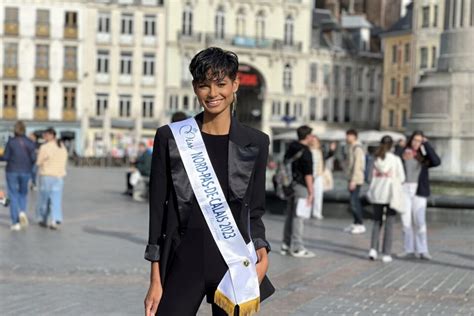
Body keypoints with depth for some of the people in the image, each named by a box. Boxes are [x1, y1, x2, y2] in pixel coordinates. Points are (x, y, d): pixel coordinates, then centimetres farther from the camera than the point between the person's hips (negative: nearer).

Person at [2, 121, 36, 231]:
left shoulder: (11, 141, -9)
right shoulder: (29, 142, -4)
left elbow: (6, 157, -9)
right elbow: (33, 158, -6)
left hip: (12, 171, -2)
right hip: (25, 172, 2)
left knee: (13, 196, 5)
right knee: (23, 193, 22)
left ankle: (15, 223, 1)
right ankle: (22, 212, -5)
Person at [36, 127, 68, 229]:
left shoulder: (45, 147, -12)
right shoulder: (62, 147, 8)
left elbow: (39, 162, -6)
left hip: (47, 176, -4)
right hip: (59, 176, 4)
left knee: (44, 198, 11)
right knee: (56, 199, 2)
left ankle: (43, 220, 22)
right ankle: (55, 221, -10)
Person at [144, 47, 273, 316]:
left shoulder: (255, 143, 4)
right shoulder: (170, 138, 0)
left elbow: (254, 211, 11)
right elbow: (158, 210, 2)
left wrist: (261, 250, -9)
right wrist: (156, 280, -1)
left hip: (234, 264, 1)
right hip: (184, 263, -1)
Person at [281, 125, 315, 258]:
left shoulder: (291, 148, 11)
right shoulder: (305, 152, -15)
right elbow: (308, 174, -17)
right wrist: (311, 192, -15)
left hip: (291, 185, 9)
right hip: (301, 186, -9)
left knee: (290, 216, 14)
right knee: (298, 217, -6)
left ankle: (286, 245, 18)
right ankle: (297, 248, -4)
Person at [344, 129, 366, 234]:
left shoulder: (357, 148, -15)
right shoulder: (351, 147, 15)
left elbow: (357, 165, -20)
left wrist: (353, 180, -22)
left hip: (356, 179, -10)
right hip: (352, 179, 10)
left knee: (354, 202, -11)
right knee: (354, 201, 12)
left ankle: (360, 225, -7)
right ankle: (356, 223, 17)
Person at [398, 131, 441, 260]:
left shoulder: (424, 156, 6)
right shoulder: (402, 154, 5)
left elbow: (437, 161, -14)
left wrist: (427, 144, -12)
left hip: (419, 192, -1)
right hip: (404, 190, 1)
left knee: (419, 221, -7)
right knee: (406, 221, 3)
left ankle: (422, 250, -4)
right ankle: (409, 250, 9)